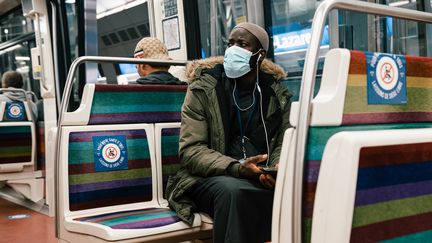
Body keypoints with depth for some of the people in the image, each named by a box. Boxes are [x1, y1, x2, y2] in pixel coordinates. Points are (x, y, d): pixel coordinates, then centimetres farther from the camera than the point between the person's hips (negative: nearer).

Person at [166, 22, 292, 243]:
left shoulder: (278, 94, 11)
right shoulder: (203, 89, 1)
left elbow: (283, 143, 8)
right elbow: (190, 150, -6)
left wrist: (277, 170, -16)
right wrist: (237, 168, -21)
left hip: (262, 178, 3)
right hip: (211, 177, -2)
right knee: (233, 190, -37)